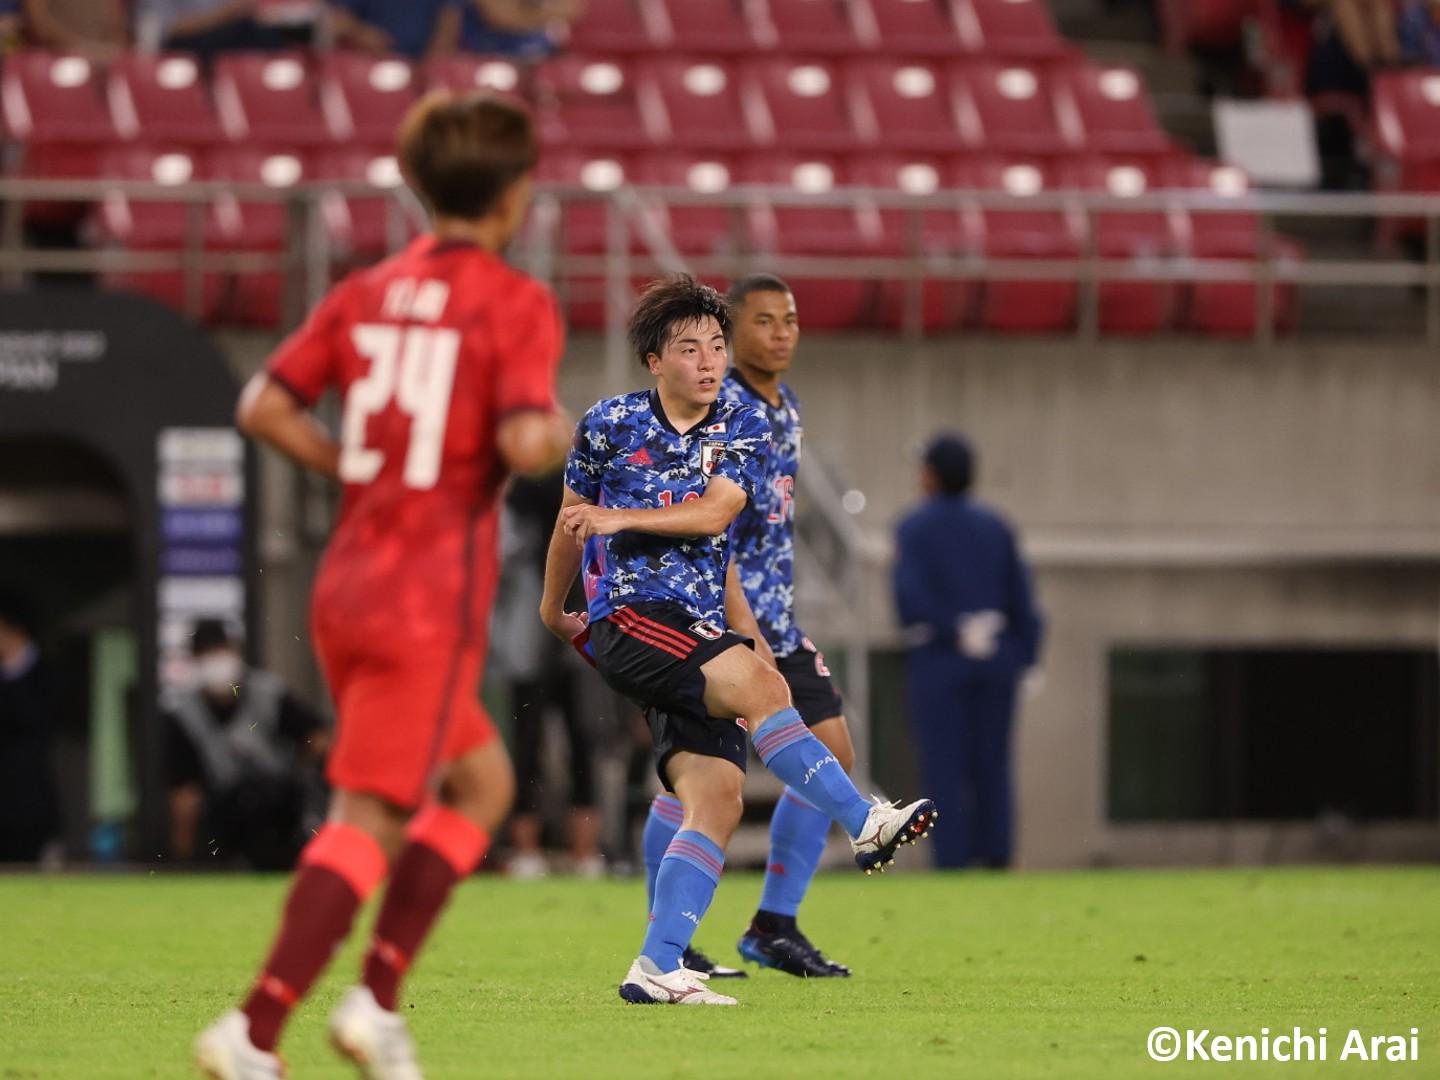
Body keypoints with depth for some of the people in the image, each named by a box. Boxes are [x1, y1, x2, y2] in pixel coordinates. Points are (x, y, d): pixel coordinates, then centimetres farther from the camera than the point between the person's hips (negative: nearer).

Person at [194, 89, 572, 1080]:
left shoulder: (369, 292, 11)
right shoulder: (517, 303, -8)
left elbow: (264, 408, 5)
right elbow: (525, 443, -20)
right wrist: (561, 434, 2)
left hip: (349, 586, 7)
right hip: (431, 598, -7)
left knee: (484, 781, 20)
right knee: (368, 820, -6)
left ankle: (377, 995, 11)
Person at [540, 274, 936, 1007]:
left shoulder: (742, 429, 11)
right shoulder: (610, 424, 4)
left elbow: (712, 515, -3)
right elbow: (572, 521, 18)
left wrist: (621, 517, -12)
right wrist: (553, 609, 28)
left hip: (699, 632, 4)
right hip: (629, 617, -4)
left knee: (716, 797, -11)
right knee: (761, 685, -30)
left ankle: (657, 968, -11)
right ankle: (865, 824, -32)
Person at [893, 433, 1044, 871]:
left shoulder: (913, 528, -6)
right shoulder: (995, 526, 7)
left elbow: (912, 600, -19)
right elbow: (1020, 598, 4)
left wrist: (954, 633, -11)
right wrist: (1024, 661, 7)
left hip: (937, 655, -4)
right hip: (995, 655, 4)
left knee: (943, 769, -1)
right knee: (991, 765, 7)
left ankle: (952, 863, -5)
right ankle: (996, 855, 1)